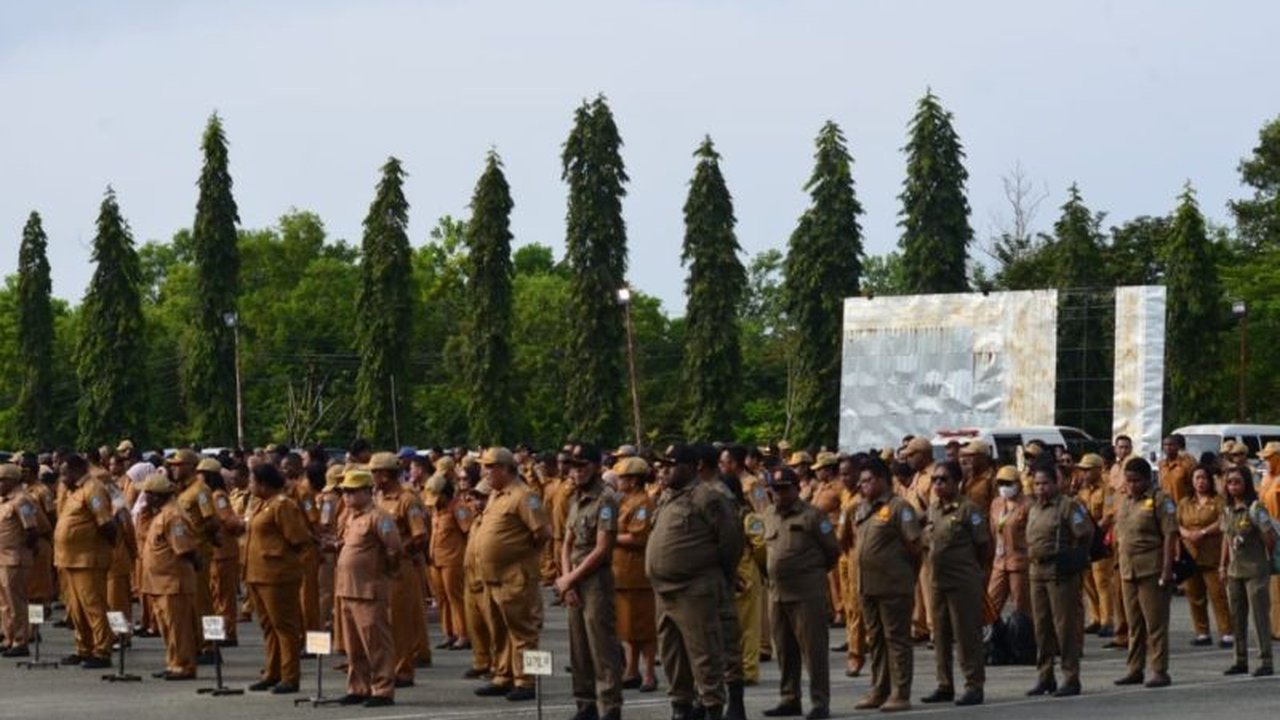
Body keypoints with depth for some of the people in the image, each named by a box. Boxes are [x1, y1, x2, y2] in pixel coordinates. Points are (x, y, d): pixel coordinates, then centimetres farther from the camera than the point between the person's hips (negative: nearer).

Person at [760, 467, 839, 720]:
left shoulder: (812, 516, -7)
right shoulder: (769, 516, 12)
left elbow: (832, 551, -3)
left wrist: (814, 572, 6)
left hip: (808, 592, -6)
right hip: (777, 592, 6)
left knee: (813, 649, -6)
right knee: (785, 650, 12)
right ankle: (789, 699, 20)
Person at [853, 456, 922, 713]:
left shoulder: (898, 507, -10)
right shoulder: (863, 509, 13)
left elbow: (914, 546, -10)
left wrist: (908, 575, -2)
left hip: (894, 585, -8)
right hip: (868, 583, 8)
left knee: (896, 638, -3)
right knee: (875, 639, 13)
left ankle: (900, 694, -1)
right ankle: (879, 690, 22)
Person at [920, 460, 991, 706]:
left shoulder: (967, 509, -11)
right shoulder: (932, 509, 9)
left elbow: (984, 545, -7)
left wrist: (972, 568, 3)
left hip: (964, 582, -7)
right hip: (937, 580, 7)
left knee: (967, 635, -3)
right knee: (941, 635, 12)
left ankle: (974, 685, 3)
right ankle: (945, 685, 20)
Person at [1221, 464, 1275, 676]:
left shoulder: (1255, 508, -13)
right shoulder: (1227, 509, 8)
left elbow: (1270, 536, -11)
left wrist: (1268, 558, -3)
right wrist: (1223, 565, 14)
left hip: (1255, 570, -7)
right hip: (1235, 571, 7)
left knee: (1260, 614, -5)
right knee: (1237, 616, 10)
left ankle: (1266, 661, -1)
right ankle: (1241, 660, 18)